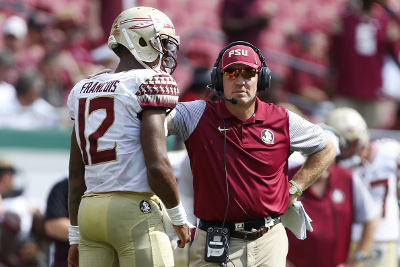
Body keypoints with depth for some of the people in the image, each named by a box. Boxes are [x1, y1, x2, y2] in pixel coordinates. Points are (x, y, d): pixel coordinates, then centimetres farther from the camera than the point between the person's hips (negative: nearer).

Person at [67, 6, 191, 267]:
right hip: (136, 211, -7)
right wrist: (179, 218, -1)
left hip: (90, 207, 7)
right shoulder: (149, 84, -7)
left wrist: (76, 235, 21)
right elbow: (157, 166, -15)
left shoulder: (84, 90, 15)